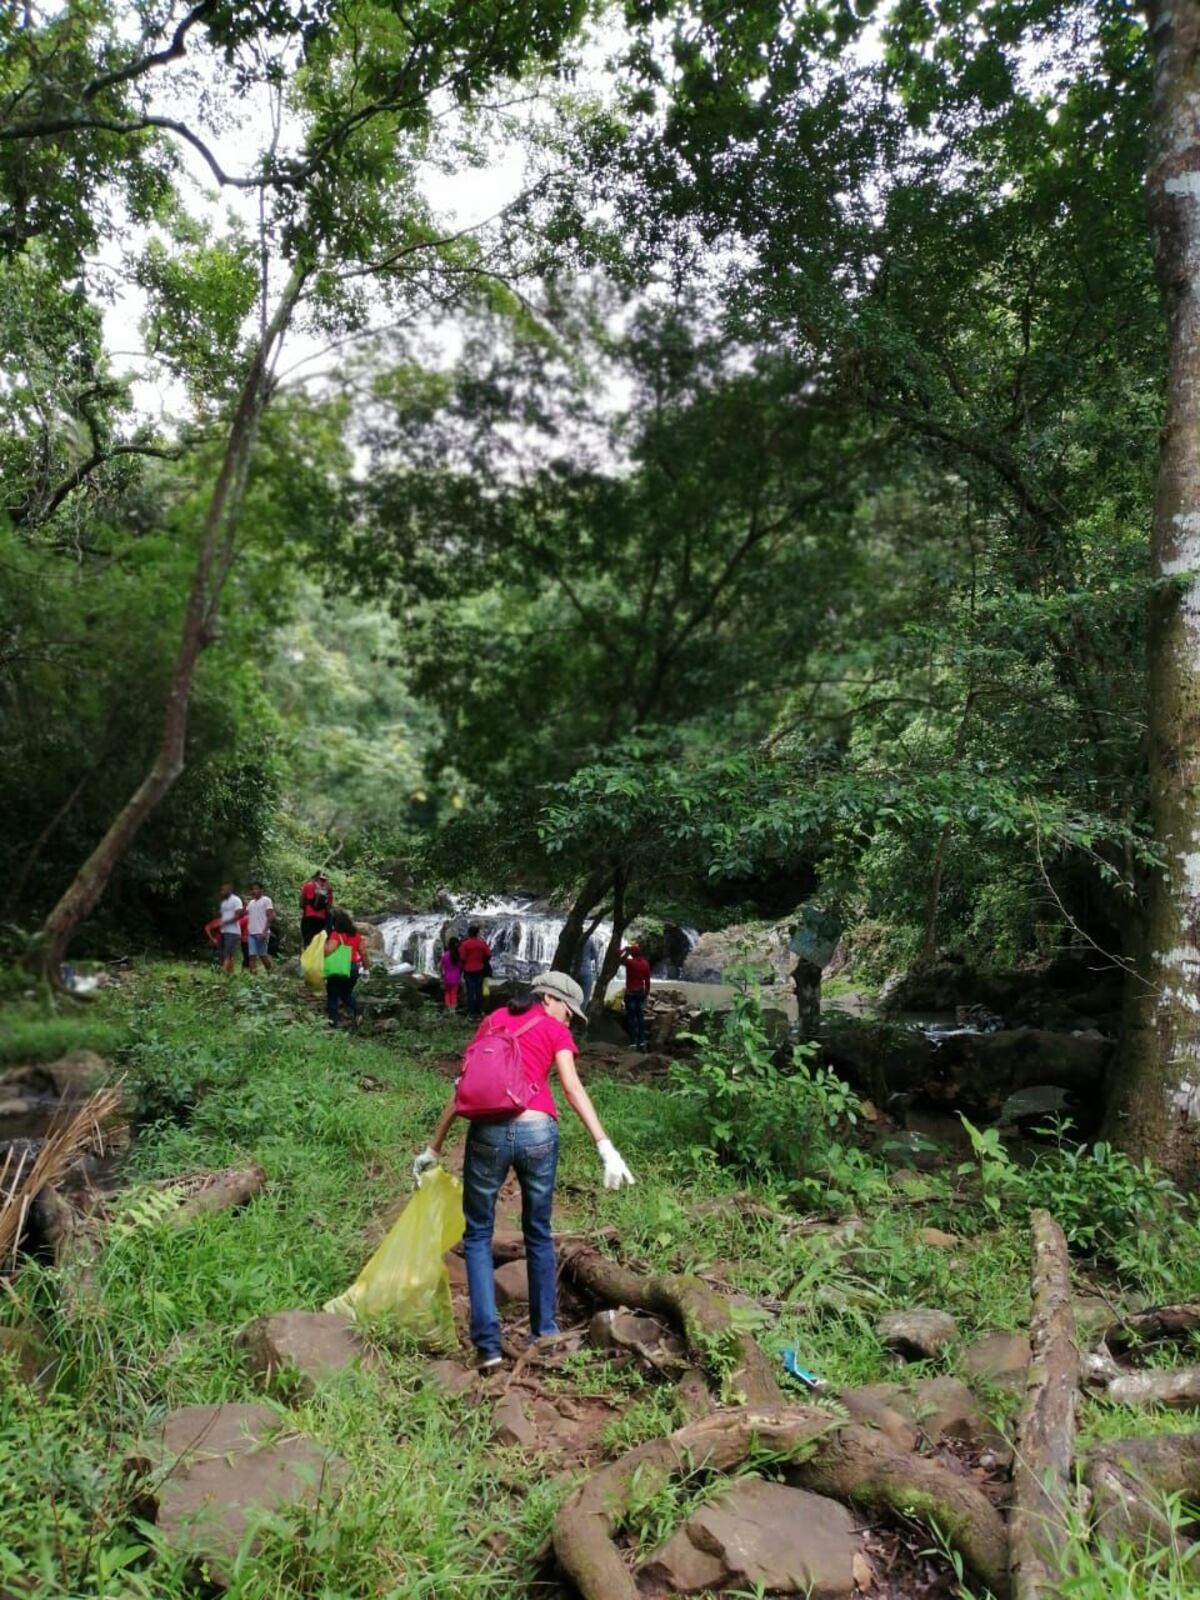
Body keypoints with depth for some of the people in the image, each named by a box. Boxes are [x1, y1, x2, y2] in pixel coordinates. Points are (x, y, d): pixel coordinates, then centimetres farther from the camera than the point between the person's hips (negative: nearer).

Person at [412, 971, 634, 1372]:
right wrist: (606, 1147, -12)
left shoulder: (492, 1021, 19)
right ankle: (544, 1330, 29)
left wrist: (434, 1147, 21)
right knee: (538, 1233, 21)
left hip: (487, 1133, 1)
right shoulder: (554, 1031, 10)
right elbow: (573, 1090, -6)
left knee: (477, 1236, 16)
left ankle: (488, 1344, 8)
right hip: (536, 1132, -1)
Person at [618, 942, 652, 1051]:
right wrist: (647, 992, 15)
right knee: (641, 1017, 10)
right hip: (641, 992, 5)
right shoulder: (645, 963, 3)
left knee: (631, 1017, -3)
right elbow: (647, 980, 6)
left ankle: (633, 1042, -6)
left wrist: (625, 950, 5)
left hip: (631, 993, -5)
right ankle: (642, 1041, 9)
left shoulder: (629, 962, -13)